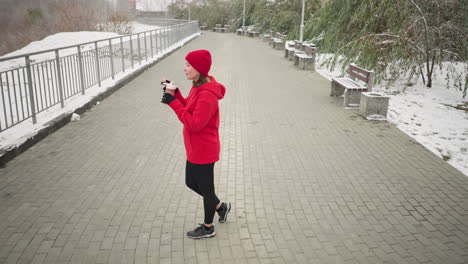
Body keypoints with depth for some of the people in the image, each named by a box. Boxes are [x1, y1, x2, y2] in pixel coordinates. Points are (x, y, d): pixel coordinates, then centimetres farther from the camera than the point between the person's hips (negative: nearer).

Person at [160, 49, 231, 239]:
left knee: (205, 188, 9)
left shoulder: (207, 95, -27)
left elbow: (195, 124, -27)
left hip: (204, 151, -10)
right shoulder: (198, 87, 4)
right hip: (195, 149, 10)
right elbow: (189, 109, 13)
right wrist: (176, 94, -1)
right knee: (191, 182, 23)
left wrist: (173, 102, -26)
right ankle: (221, 206, 41)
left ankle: (208, 228, 30)